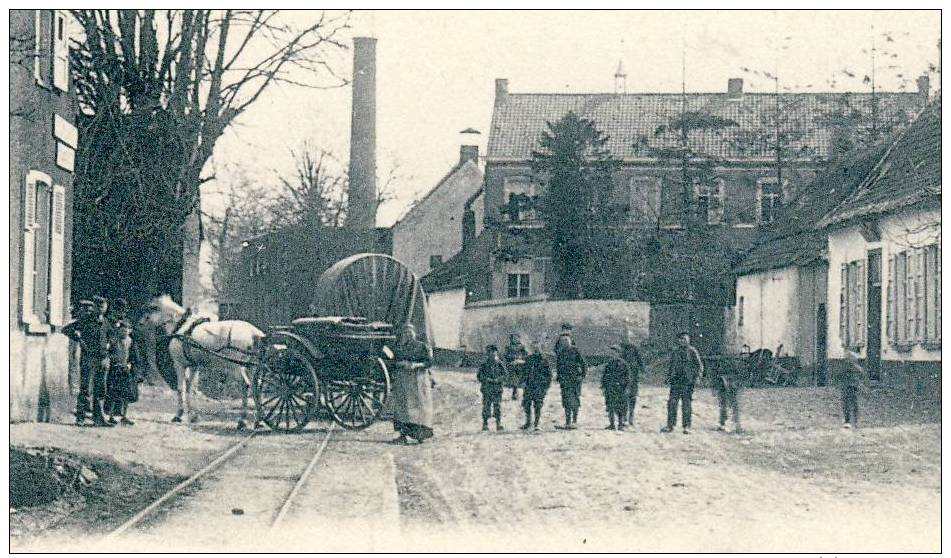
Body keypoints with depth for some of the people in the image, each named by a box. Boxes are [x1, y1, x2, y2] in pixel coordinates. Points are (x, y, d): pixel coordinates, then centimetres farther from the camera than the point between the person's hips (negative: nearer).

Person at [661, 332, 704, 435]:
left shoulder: (692, 351, 1)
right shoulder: (674, 351, 13)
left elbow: (699, 364, 0)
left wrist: (699, 375, -12)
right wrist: (669, 377, 15)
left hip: (688, 381, -4)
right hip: (675, 381, 4)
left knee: (686, 404, -2)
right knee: (672, 403, 0)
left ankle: (686, 426, 3)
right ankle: (670, 425, 6)